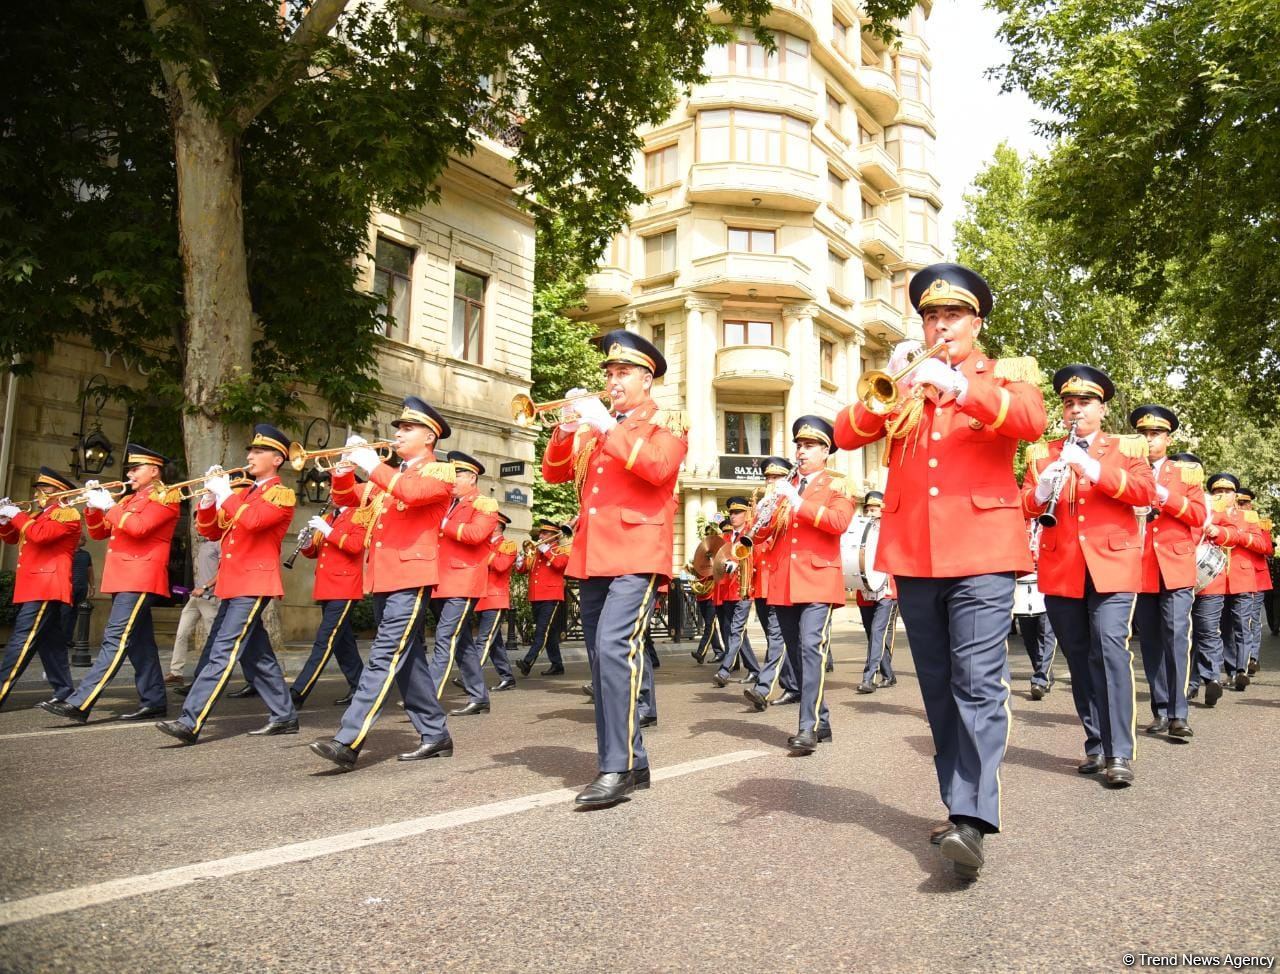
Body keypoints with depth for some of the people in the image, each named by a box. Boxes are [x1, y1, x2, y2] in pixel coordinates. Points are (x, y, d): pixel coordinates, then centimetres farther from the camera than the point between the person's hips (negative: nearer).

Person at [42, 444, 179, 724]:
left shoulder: (166, 497, -4)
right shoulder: (130, 500, 21)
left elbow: (138, 527, -19)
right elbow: (98, 533, 21)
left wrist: (108, 505, -10)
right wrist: (92, 506, 6)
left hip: (140, 579, -9)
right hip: (124, 578, 9)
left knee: (115, 641, -12)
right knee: (139, 641, 9)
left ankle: (80, 703, -17)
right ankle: (154, 701, 14)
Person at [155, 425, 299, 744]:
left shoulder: (282, 494, -5)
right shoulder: (242, 493, 20)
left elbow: (252, 520, -23)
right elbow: (209, 529, 17)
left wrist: (225, 493, -11)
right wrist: (209, 496, 2)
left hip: (254, 584, -9)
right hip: (233, 584, 9)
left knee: (222, 653, -13)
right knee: (256, 655, 11)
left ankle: (191, 722, -14)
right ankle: (285, 716, 19)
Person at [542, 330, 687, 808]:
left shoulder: (667, 423, 5)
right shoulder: (596, 425, 22)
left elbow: (658, 467, -16)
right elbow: (554, 473, 14)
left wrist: (608, 427, -16)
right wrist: (566, 430, -2)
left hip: (636, 556, -7)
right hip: (591, 558, 7)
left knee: (614, 648, -21)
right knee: (604, 661, 8)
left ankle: (616, 768, -16)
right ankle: (633, 762, 18)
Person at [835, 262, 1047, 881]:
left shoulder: (1008, 372, 10)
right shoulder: (903, 378, 17)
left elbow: (1031, 420, -12)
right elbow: (846, 435, 3)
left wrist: (959, 386, -25)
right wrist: (886, 394, -15)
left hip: (981, 551, -3)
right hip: (912, 554, 4)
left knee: (978, 685, -12)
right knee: (938, 689, 10)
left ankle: (972, 820, -14)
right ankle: (960, 805, 20)